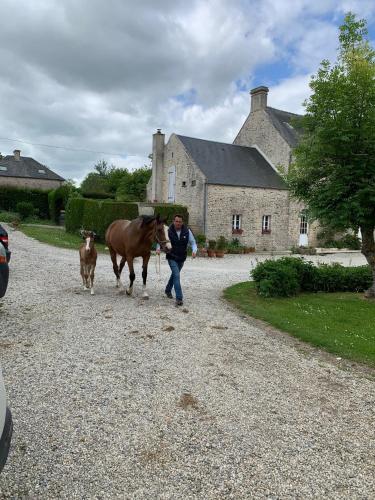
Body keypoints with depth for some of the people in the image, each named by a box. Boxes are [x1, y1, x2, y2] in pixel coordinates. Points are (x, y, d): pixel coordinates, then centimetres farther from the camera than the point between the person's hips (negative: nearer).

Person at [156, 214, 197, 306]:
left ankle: (168, 290, 47)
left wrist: (194, 251, -25)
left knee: (175, 274, 23)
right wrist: (158, 248, -31)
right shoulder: (168, 231, -14)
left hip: (181, 258, 4)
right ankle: (179, 298, -13)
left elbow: (193, 242, -5)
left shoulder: (187, 231, -8)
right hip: (172, 258, -4)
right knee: (177, 276, -16)